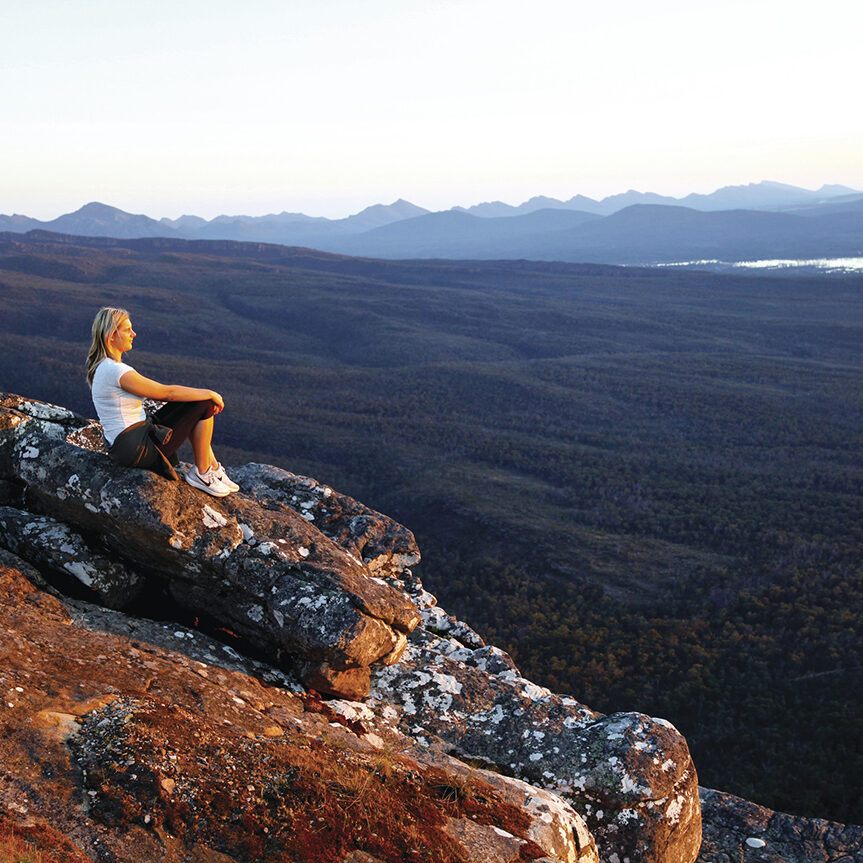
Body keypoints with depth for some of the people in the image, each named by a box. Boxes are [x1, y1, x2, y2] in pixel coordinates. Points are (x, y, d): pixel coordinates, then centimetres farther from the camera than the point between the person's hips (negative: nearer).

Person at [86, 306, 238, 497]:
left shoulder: (103, 366, 9)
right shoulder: (116, 371, -23)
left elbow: (154, 392, 13)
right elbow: (167, 392, -17)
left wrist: (205, 396, 9)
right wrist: (210, 394, -3)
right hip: (137, 449, -10)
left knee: (202, 402, 15)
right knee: (205, 405, -4)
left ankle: (214, 467, 19)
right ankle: (201, 473, 8)